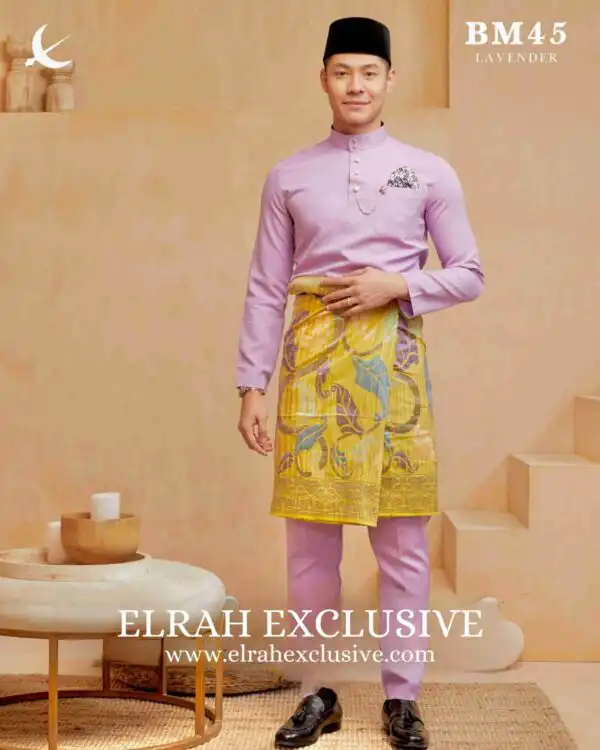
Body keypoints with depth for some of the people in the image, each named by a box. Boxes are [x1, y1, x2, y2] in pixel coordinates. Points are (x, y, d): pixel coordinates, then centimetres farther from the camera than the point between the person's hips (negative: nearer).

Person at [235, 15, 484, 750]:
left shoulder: (429, 173, 5)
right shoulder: (288, 176, 6)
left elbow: (468, 275, 8)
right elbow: (265, 289, 5)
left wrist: (399, 286, -10)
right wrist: (252, 385, -2)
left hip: (393, 359, 0)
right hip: (312, 358, 1)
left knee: (402, 541, 2)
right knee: (309, 538, 4)